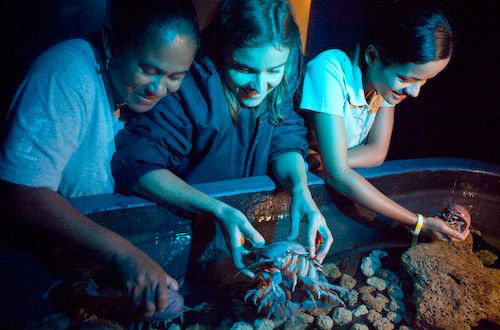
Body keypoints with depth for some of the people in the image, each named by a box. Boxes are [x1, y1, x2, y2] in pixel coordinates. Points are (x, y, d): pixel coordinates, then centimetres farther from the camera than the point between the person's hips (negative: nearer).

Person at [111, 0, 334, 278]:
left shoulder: (279, 81, -9)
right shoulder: (189, 82, -26)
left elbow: (285, 141, -3)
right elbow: (135, 164, -30)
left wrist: (301, 190, -25)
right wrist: (220, 211, -39)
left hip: (251, 218, 7)